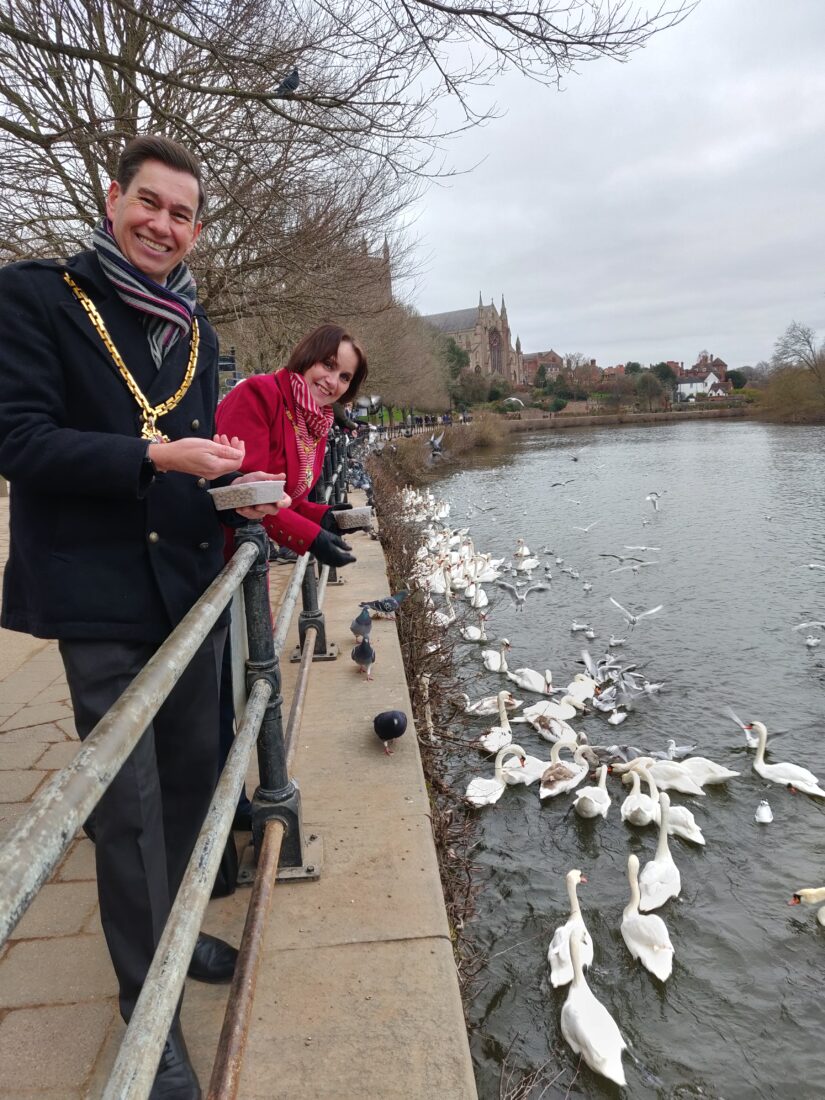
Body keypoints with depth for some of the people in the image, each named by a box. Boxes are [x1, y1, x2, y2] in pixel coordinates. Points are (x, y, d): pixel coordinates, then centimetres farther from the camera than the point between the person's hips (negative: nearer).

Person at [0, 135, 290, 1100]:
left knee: (192, 774, 18)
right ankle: (147, 1005, 21)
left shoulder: (194, 327, 13)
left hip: (191, 585, 7)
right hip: (101, 597, -6)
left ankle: (171, 928, 41)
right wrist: (155, 456, -22)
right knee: (128, 805, 1)